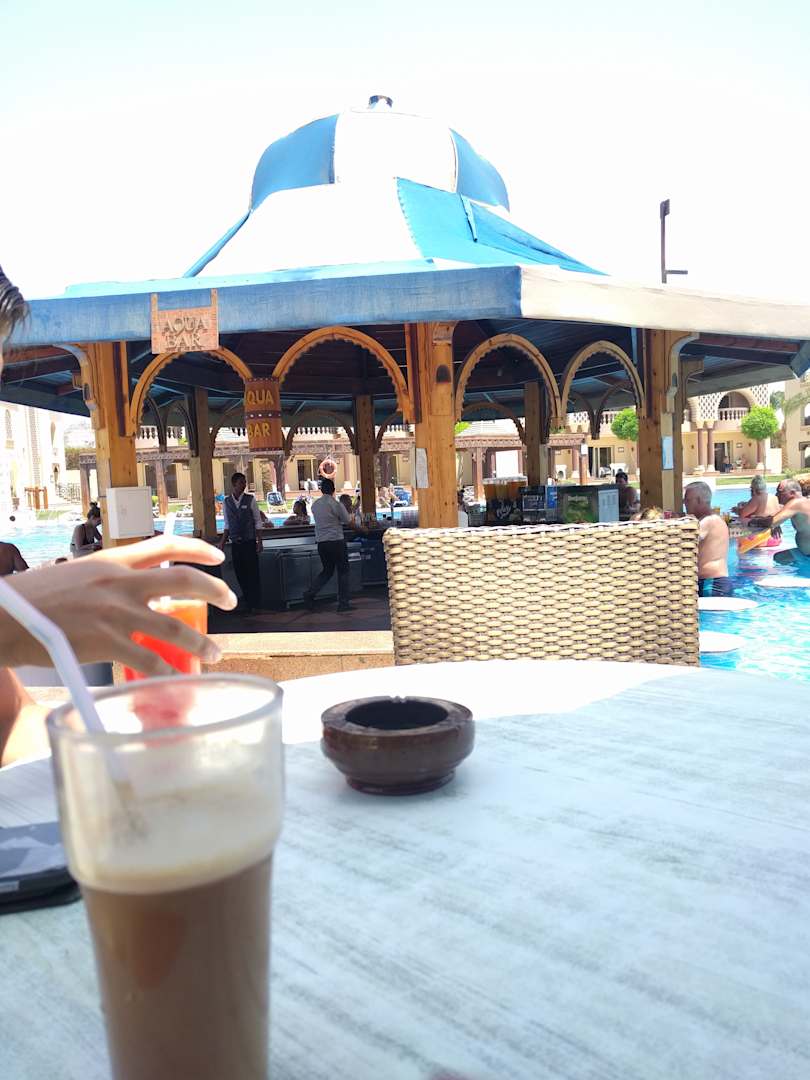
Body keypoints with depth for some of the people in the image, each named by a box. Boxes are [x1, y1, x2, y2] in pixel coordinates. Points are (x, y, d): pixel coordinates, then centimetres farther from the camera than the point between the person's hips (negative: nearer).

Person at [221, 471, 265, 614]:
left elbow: (258, 522, 0)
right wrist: (222, 544, 7)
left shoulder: (250, 500, -2)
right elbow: (227, 525, 11)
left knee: (253, 574, -1)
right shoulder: (226, 502, 5)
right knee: (240, 574, 7)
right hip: (235, 544, 3)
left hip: (249, 542, -3)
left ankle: (255, 604, 10)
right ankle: (247, 603, 20)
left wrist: (259, 542, -5)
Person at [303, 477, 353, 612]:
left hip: (321, 543, 6)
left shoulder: (315, 505, 6)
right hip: (336, 541, -6)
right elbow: (348, 521, 0)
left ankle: (310, 594, 6)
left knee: (327, 571, 19)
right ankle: (343, 603, 5)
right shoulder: (336, 504, -11)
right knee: (343, 571, 5)